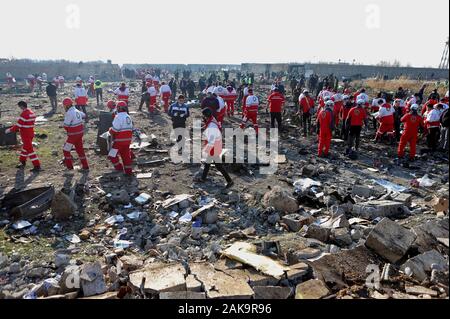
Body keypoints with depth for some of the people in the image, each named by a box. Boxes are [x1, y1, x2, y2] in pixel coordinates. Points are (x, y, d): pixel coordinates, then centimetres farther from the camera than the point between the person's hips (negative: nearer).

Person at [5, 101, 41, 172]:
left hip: (26, 135, -9)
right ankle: (23, 162, 38)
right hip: (30, 133, 9)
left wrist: (10, 130, -6)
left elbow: (18, 125, -19)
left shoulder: (24, 114, -19)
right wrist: (19, 129, 20)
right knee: (25, 147, 23)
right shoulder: (31, 113, 9)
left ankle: (37, 166, -6)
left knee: (29, 150, -6)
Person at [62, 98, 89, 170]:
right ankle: (85, 166, 18)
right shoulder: (77, 111, 6)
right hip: (80, 132, 8)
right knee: (80, 149, 15)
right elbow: (83, 115, 29)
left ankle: (69, 166, 11)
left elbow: (66, 126, -16)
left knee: (66, 150, 7)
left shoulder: (69, 113, -19)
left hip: (73, 134, -8)